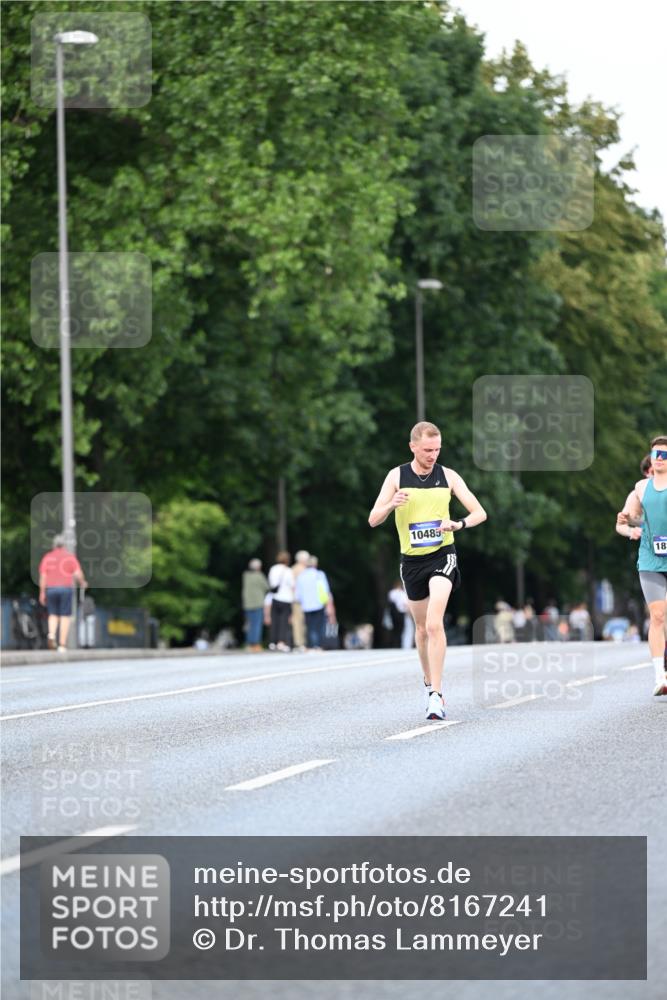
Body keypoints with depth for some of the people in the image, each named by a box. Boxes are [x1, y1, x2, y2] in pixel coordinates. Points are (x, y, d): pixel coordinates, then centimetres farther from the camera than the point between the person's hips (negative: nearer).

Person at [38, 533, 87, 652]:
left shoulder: (47, 557, 5)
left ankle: (51, 635, -12)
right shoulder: (70, 556, 0)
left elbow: (43, 576, -1)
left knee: (53, 615, 16)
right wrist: (82, 583, 13)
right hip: (66, 589, -2)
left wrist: (42, 593, 4)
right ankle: (62, 645, -2)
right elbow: (78, 574, -8)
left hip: (51, 589, 2)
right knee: (65, 617, 5)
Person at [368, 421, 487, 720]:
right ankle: (429, 682, 33)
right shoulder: (397, 476, -2)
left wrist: (458, 524, -21)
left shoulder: (448, 476, -1)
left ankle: (436, 695, -21)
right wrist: (392, 505, -26)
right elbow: (373, 520, -5)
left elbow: (480, 513, 0)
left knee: (434, 623, -19)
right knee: (422, 628, 12)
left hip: (442, 555, -2)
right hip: (412, 560, 2)